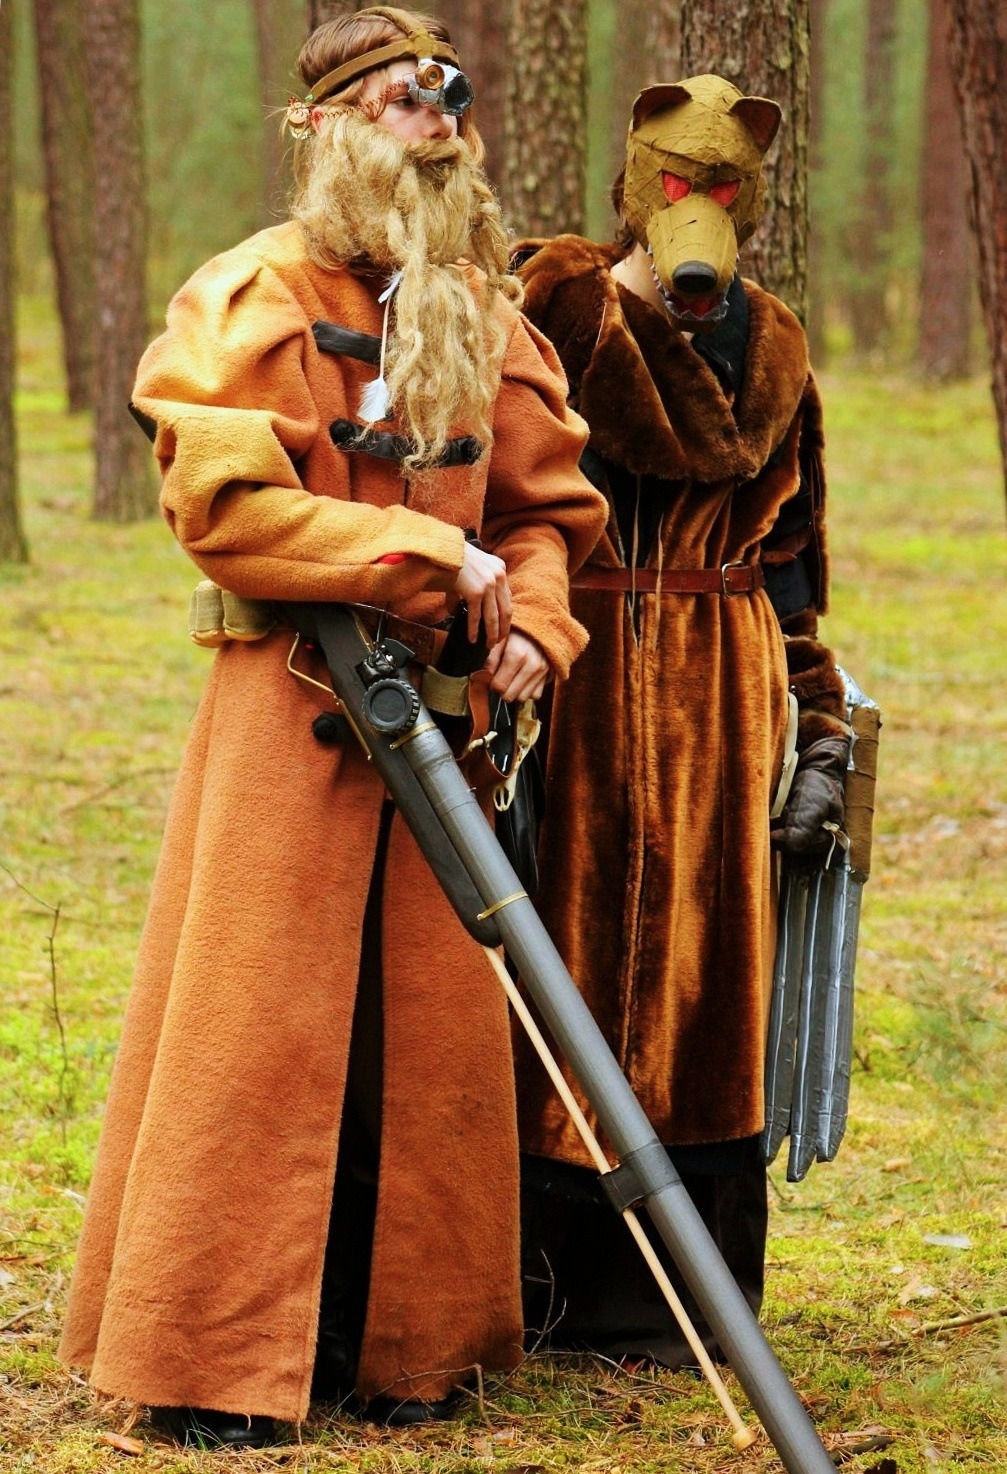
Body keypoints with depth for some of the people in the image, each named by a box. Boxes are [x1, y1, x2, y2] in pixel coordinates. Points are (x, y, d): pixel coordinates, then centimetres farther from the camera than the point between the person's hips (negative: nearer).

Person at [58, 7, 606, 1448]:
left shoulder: (485, 316, 13)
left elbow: (544, 504, 17)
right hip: (291, 711, -5)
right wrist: (420, 555, -17)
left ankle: (404, 1341, 19)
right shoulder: (259, 299, -5)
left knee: (432, 1026, 8)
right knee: (257, 1024, -4)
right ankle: (212, 1359, 3)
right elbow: (221, 504, -15)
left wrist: (530, 618, -4)